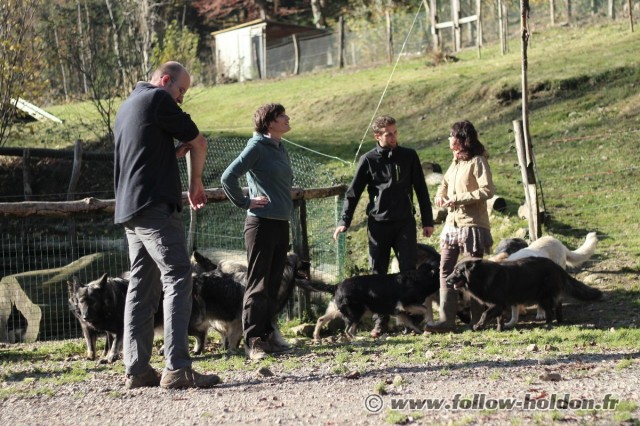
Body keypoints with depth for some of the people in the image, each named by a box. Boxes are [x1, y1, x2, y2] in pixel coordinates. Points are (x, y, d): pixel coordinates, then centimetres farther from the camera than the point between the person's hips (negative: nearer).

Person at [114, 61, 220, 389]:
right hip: (155, 205, -9)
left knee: (141, 286, 8)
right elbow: (199, 142, 1)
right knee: (178, 279, -11)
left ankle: (137, 369, 5)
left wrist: (178, 151, 11)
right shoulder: (157, 99, -4)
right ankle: (177, 368, -18)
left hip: (129, 209, 9)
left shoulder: (126, 107, 24)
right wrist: (196, 184, 15)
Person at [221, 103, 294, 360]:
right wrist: (244, 203, -11)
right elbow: (228, 177, -16)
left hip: (282, 223, 8)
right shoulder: (257, 147, -10)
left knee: (273, 284, 11)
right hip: (261, 223, -8)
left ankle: (267, 336, 18)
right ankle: (253, 341, -1)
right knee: (258, 285, -5)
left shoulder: (280, 149, 14)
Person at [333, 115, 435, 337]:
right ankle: (380, 320, 13)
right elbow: (353, 192, 3)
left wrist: (427, 221, 7)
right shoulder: (368, 160, 0)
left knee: (409, 270, -3)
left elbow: (421, 190, 8)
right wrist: (344, 221, -5)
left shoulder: (409, 156, 3)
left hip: (405, 222, 0)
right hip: (378, 223, 0)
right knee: (377, 272, 4)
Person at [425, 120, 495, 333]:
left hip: (472, 225, -8)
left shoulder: (477, 162, -11)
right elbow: (446, 182, 30)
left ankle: (478, 320, 10)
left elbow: (487, 190, -21)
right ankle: (446, 319, 0)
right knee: (445, 270, 1)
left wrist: (457, 198, -20)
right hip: (452, 224, 8)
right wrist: (441, 194, 7)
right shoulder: (456, 162, 14)